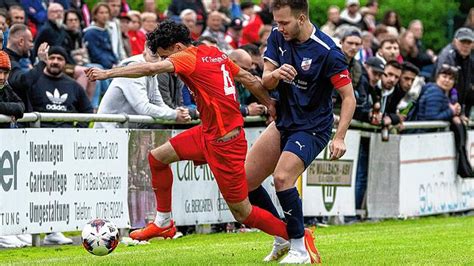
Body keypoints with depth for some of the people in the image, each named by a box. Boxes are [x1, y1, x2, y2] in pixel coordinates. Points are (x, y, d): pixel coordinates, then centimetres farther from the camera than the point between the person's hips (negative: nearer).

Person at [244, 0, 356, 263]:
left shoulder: (327, 51, -21)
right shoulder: (278, 37, -3)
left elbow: (348, 97, -17)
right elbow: (265, 82, -2)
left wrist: (339, 138, -26)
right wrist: (274, 74, -26)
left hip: (312, 127, -7)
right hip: (283, 122, 7)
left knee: (282, 177, -27)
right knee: (245, 181, 4)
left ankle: (300, 249, -14)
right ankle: (283, 238, 21)